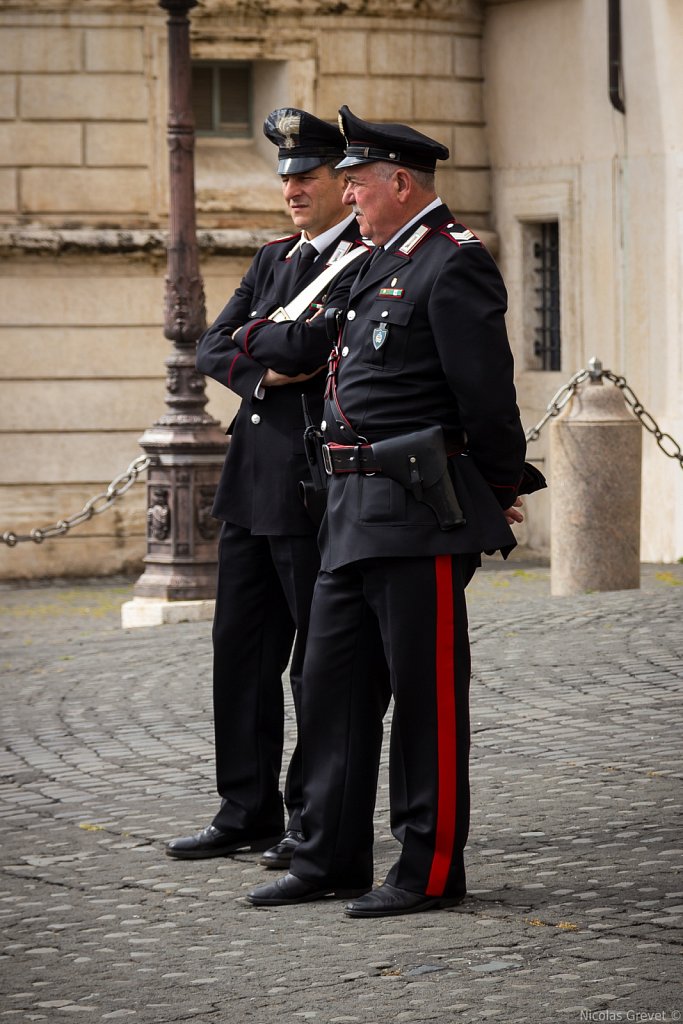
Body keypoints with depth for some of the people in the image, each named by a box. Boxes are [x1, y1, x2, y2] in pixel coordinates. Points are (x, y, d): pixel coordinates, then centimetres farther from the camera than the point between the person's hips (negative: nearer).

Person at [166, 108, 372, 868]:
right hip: (251, 484, 8)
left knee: (320, 661, 0)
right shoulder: (274, 259, 18)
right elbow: (211, 350, 12)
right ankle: (247, 812, 18)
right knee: (242, 653, 10)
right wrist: (264, 373, -7)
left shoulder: (371, 264, -7)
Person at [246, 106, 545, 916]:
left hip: (420, 513, -10)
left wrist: (501, 495, -4)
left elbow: (486, 392, -11)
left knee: (426, 692, -2)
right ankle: (331, 856, 19)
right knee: (330, 682, 11)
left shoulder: (453, 263, -11)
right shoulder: (383, 264, 18)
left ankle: (431, 869, 4)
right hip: (354, 512, 10)